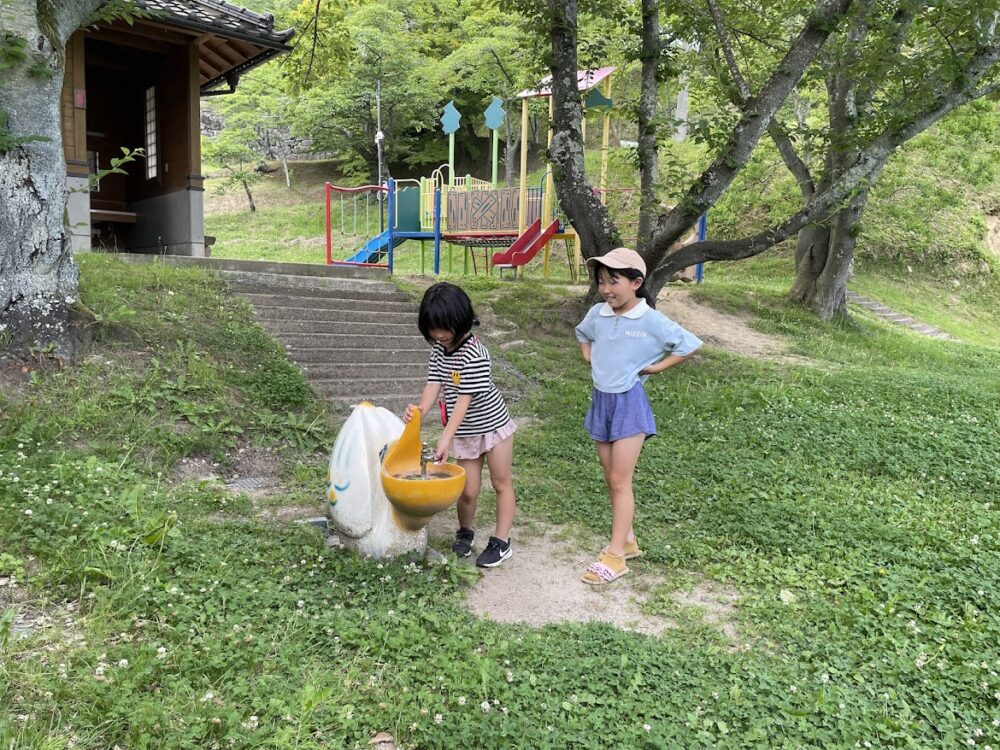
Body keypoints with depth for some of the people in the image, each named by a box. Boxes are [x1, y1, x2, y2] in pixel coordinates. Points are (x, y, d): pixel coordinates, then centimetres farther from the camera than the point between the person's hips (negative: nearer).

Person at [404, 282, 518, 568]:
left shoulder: (474, 355, -25)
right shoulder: (438, 349, -3)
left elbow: (465, 400, -28)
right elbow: (434, 385, -10)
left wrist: (446, 438, -33)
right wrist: (420, 410, -30)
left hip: (493, 424, -5)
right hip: (465, 431, 5)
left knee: (502, 483, 8)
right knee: (468, 489, 7)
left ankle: (501, 541, 18)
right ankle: (465, 531, 32)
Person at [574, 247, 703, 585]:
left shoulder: (651, 320, -15)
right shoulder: (597, 313, 0)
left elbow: (691, 344, -9)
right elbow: (582, 333, 24)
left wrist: (656, 367, -10)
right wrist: (588, 355, 7)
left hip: (629, 403, -6)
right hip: (601, 401, 6)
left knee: (620, 480, -4)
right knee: (611, 478, 13)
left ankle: (615, 556, 4)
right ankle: (627, 540, 28)